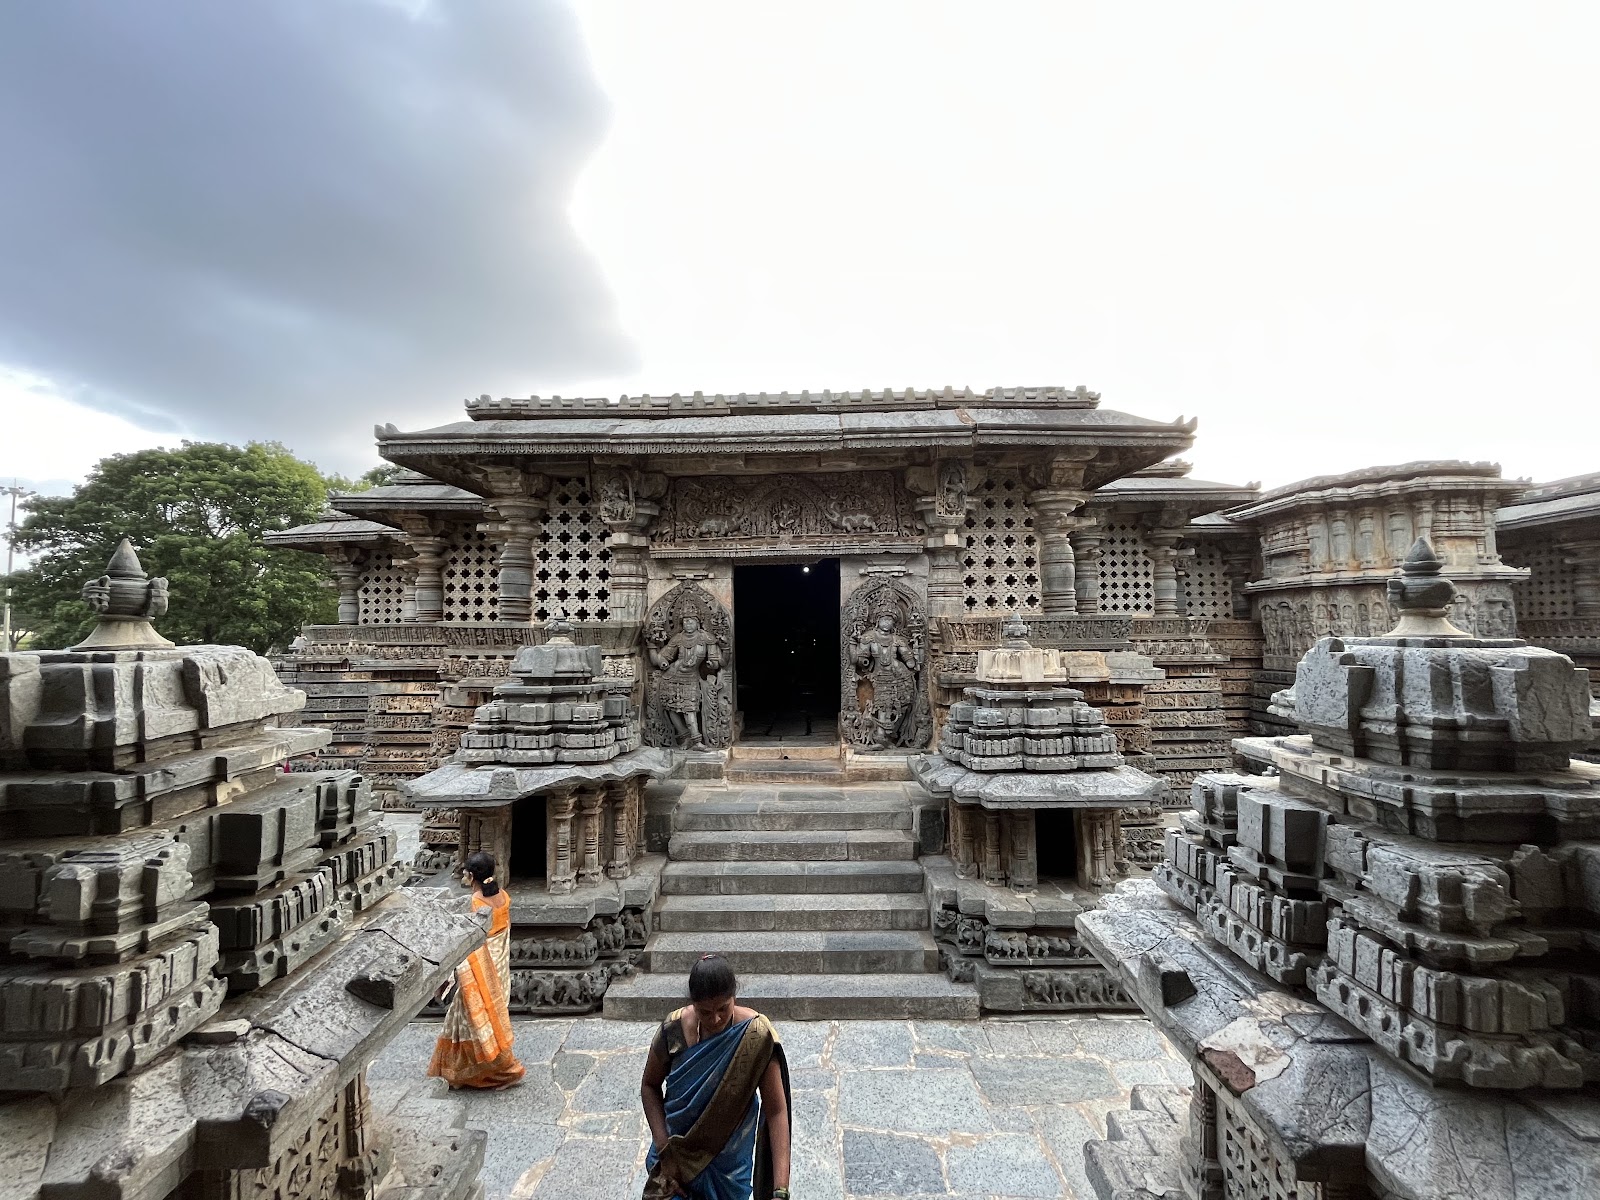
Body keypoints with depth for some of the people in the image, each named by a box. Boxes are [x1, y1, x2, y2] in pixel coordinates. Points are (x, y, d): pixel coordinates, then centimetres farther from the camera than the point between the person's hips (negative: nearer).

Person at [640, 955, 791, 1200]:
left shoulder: (755, 1037, -28)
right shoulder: (674, 1029, -22)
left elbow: (777, 1111, -26)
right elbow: (649, 1085, -5)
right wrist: (664, 1147, -13)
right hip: (676, 1151, 1)